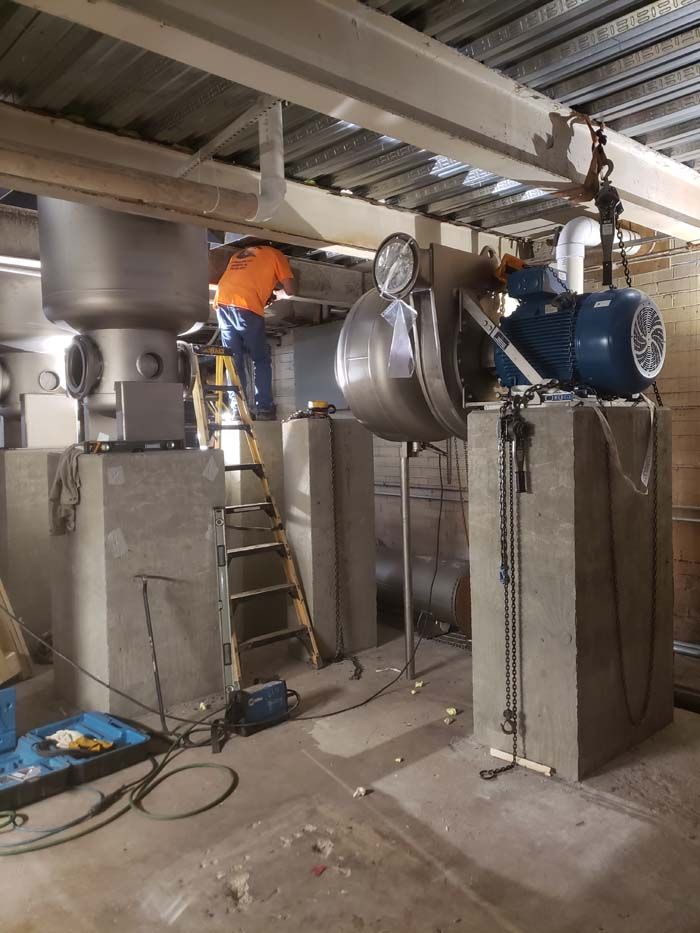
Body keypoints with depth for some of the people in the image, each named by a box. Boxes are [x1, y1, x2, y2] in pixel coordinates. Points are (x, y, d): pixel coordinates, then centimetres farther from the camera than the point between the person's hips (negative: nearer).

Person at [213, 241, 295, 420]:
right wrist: (276, 284, 32)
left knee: (234, 361, 12)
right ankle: (264, 408, 0)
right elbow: (290, 290, 12)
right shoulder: (276, 254, 17)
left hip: (222, 303, 5)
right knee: (261, 361, 8)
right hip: (246, 307, -5)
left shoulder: (238, 253, 33)